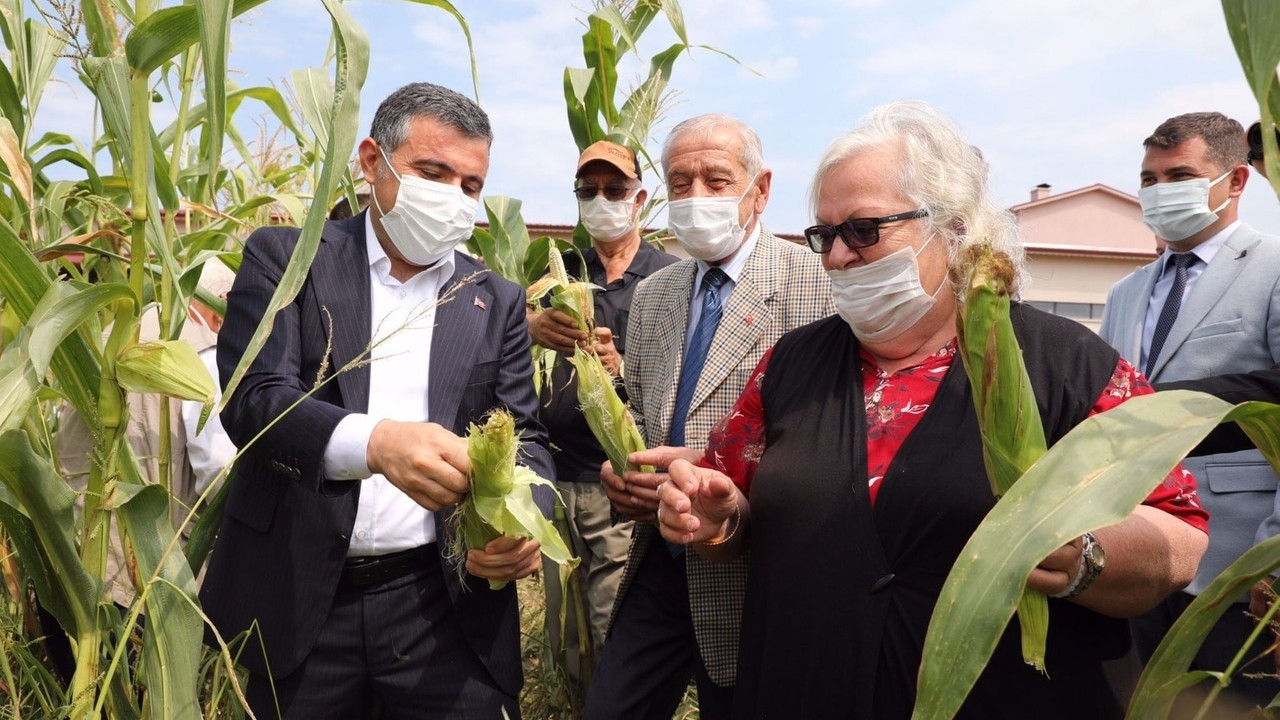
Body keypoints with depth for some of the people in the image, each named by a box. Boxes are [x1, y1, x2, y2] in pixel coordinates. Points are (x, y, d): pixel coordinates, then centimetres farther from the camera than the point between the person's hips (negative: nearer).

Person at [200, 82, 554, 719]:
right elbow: (254, 397, -14)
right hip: (300, 599, -1)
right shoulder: (285, 259, 0)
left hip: (448, 602, 2)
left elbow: (524, 439, 6)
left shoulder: (497, 302, 8)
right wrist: (374, 442, -34)